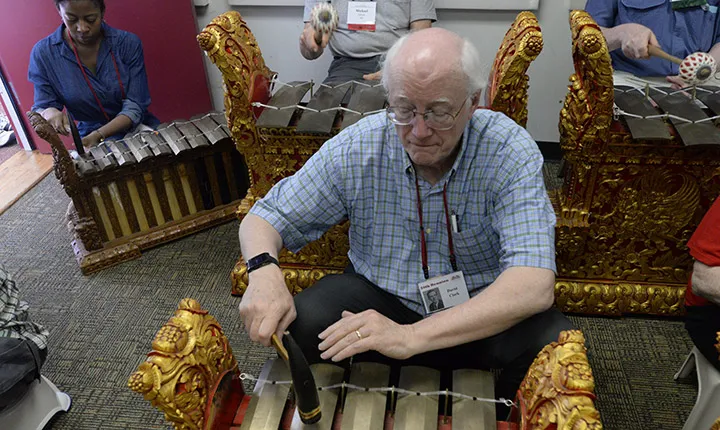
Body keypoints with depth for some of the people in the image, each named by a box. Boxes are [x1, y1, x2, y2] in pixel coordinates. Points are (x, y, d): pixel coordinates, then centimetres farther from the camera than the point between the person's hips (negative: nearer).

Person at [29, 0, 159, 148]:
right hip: (90, 136, 0)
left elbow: (135, 106, -10)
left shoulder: (129, 43, -8)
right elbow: (41, 109, 0)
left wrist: (98, 135, -25)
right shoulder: (43, 53, -6)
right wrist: (49, 113, -25)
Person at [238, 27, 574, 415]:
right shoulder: (354, 149, -14)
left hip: (482, 314, 0)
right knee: (298, 326, -26)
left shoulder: (511, 152, -20)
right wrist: (263, 272, -31)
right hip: (380, 298, 1)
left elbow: (534, 285, -31)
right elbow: (263, 218, -5)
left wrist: (412, 336, -41)